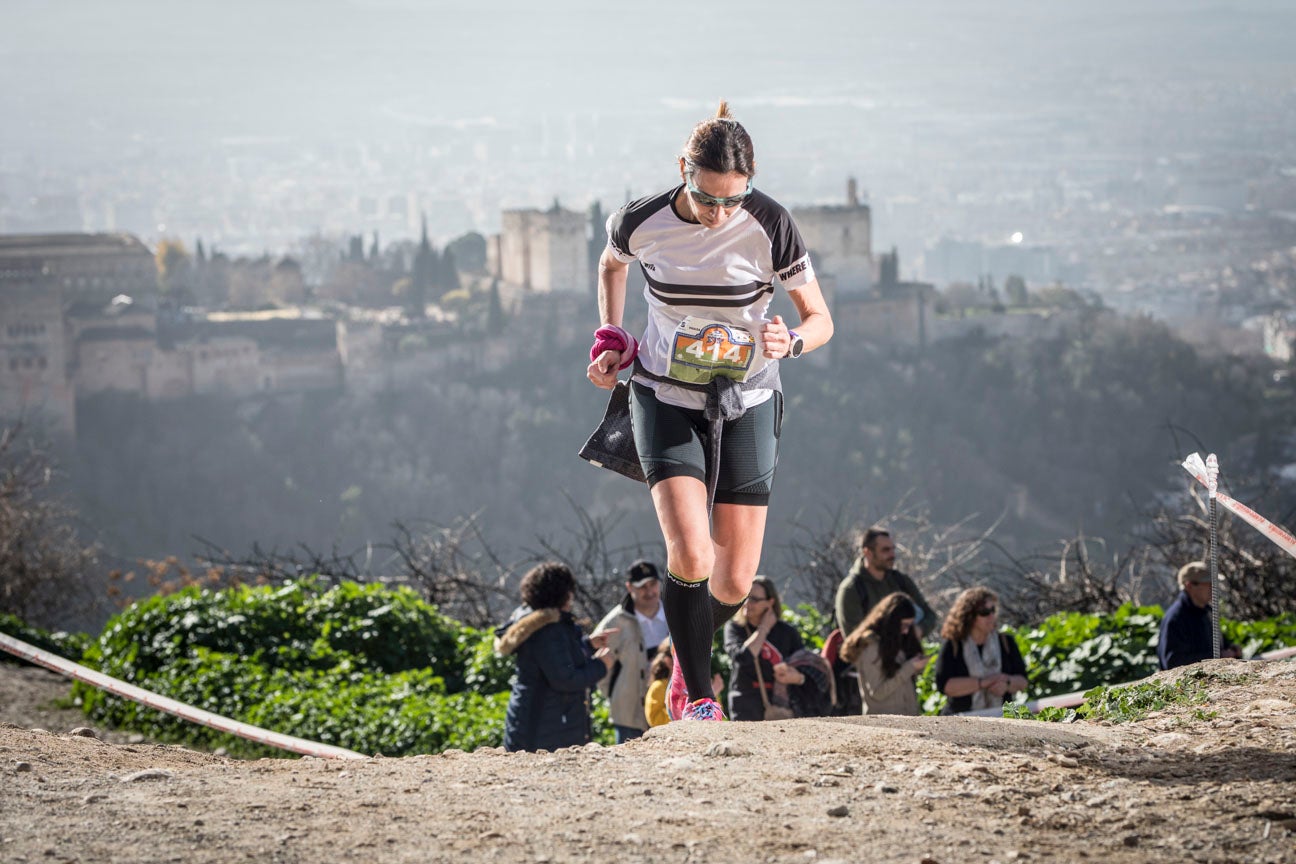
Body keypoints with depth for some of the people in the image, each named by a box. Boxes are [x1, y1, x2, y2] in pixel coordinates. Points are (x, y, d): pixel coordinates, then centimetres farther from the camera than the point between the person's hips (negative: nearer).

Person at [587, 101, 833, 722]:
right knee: (690, 556, -21)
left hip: (746, 406, 1)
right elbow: (611, 264, 12)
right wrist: (610, 340, 2)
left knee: (734, 582, 2)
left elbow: (820, 320, -7)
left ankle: (686, 657, 36)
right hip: (666, 400, -1)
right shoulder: (642, 224, -14)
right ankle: (697, 699, -3)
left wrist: (788, 341, -28)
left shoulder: (769, 226, -16)